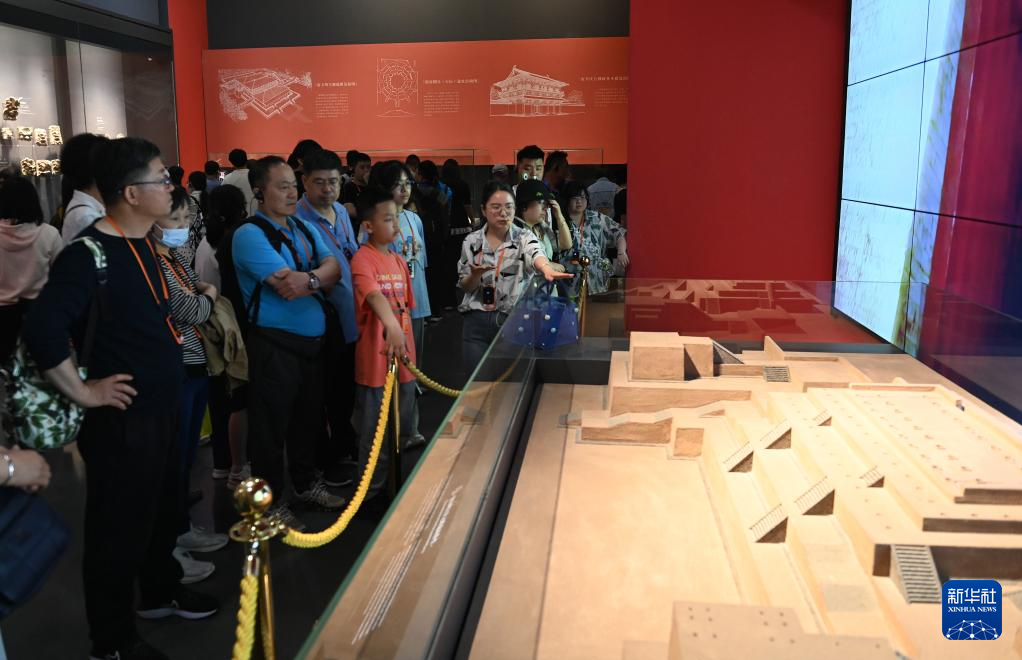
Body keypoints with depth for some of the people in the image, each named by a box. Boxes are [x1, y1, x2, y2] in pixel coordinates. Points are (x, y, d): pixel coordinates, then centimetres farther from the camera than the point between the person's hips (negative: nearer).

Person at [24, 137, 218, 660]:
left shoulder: (143, 243, 7)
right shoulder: (89, 254, -22)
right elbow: (42, 331, -32)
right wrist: (83, 393, -23)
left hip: (161, 408, 9)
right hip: (120, 419, -9)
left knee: (162, 509, 24)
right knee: (119, 526, 7)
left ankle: (160, 592, 47)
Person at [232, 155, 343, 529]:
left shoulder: (305, 228, 12)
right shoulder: (250, 235, -13)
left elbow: (334, 269, 0)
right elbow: (287, 287, -22)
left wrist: (309, 278, -20)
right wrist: (319, 277, -6)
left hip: (313, 340, 8)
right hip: (275, 345, -7)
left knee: (308, 417, 20)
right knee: (271, 425, 4)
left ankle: (306, 484, 37)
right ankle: (272, 503, 18)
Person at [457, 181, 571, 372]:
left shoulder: (524, 238, -4)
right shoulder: (471, 241, 4)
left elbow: (536, 256, -28)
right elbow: (465, 287, 7)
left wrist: (547, 269, -51)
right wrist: (476, 274, -16)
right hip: (477, 322, 2)